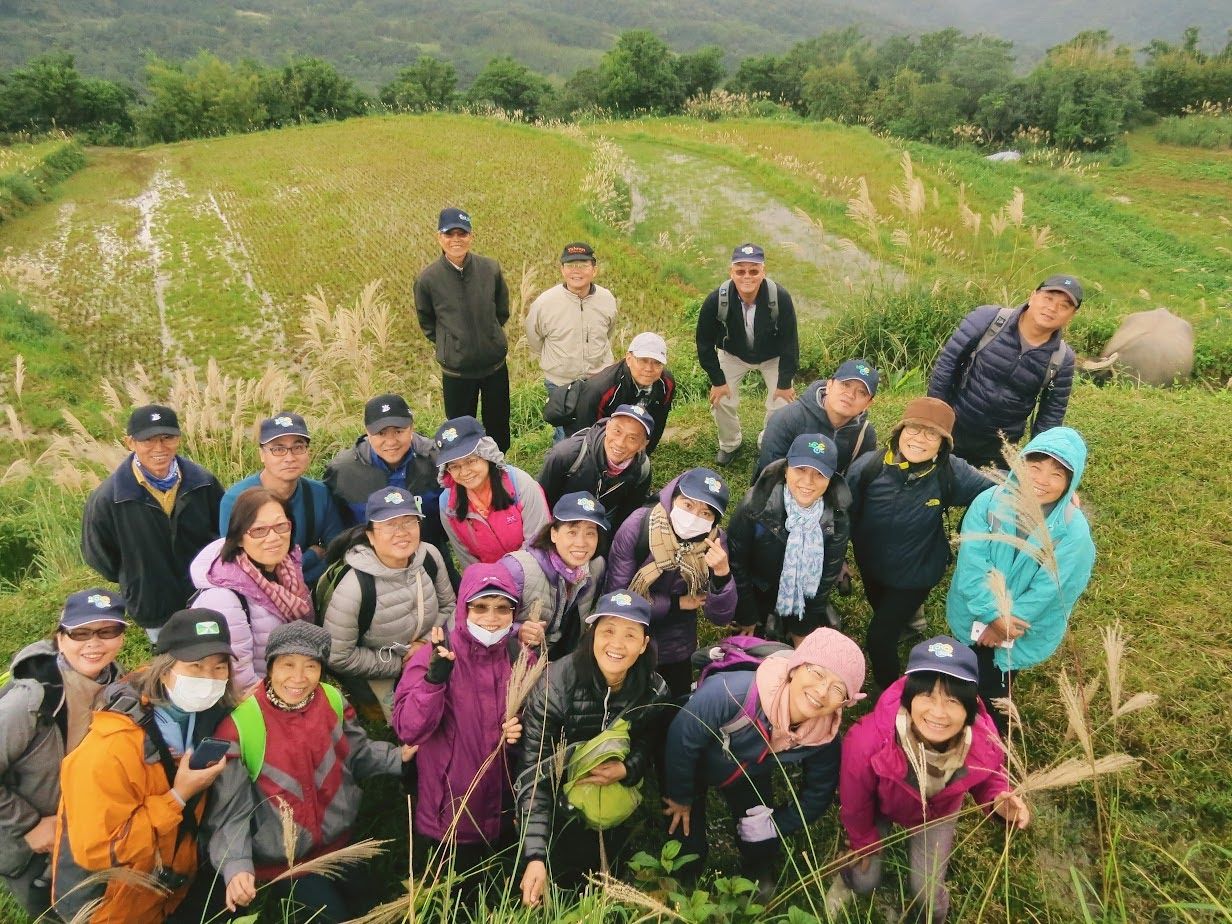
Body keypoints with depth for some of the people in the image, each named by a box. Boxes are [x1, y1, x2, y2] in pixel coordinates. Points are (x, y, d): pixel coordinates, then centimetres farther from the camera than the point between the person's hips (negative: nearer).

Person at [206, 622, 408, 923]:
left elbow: (358, 753, 4)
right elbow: (231, 808, -21)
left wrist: (398, 757, -11)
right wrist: (236, 866, -32)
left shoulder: (332, 701, -12)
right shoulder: (240, 724, -26)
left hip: (337, 842, 5)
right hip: (282, 859, -5)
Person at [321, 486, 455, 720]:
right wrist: (398, 665, -14)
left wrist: (427, 642, -13)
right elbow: (337, 657, -21)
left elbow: (448, 606, 5)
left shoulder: (429, 557, -12)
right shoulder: (354, 587, -29)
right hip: (376, 676, -5)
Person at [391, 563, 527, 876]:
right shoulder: (433, 656, -13)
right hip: (450, 814, -4)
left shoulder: (521, 657, -2)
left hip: (505, 810, 4)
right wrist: (435, 677, -35)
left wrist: (522, 730, -11)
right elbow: (408, 730, -22)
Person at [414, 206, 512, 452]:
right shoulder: (428, 278, -12)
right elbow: (426, 322, 6)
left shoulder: (490, 268, -8)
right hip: (456, 370, -2)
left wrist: (489, 336, 11)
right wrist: (449, 342, 4)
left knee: (499, 429, 17)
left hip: (495, 364, 2)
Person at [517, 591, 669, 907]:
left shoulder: (654, 691, -17)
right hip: (558, 807, -3)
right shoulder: (555, 686, -30)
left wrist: (626, 769, -25)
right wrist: (535, 856, -39)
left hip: (615, 807, 4)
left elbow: (647, 747, -2)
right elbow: (533, 774, -31)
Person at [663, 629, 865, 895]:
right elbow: (682, 738, -30)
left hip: (749, 778, 4)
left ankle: (762, 896, 41)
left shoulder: (825, 737, -28)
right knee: (688, 851, 0)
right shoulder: (734, 691, -46)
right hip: (691, 766, -3)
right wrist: (681, 798, -14)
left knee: (760, 853, 7)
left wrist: (774, 828, -3)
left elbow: (818, 791, -6)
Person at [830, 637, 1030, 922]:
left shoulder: (984, 742, -37)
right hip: (879, 806, -2)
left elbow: (988, 775, -8)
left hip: (937, 812, 2)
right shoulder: (869, 739, -46)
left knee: (927, 892, 6)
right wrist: (863, 844, -3)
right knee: (866, 881, 9)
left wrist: (997, 799, -31)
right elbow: (855, 800, -22)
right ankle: (849, 878, 47)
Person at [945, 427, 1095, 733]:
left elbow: (1047, 591, -21)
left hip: (1023, 633, -2)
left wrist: (1005, 624, -17)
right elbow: (971, 564, -21)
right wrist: (993, 615, -27)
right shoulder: (989, 502, -20)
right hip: (974, 618, 2)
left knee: (993, 695, 19)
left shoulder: (1073, 531, -24)